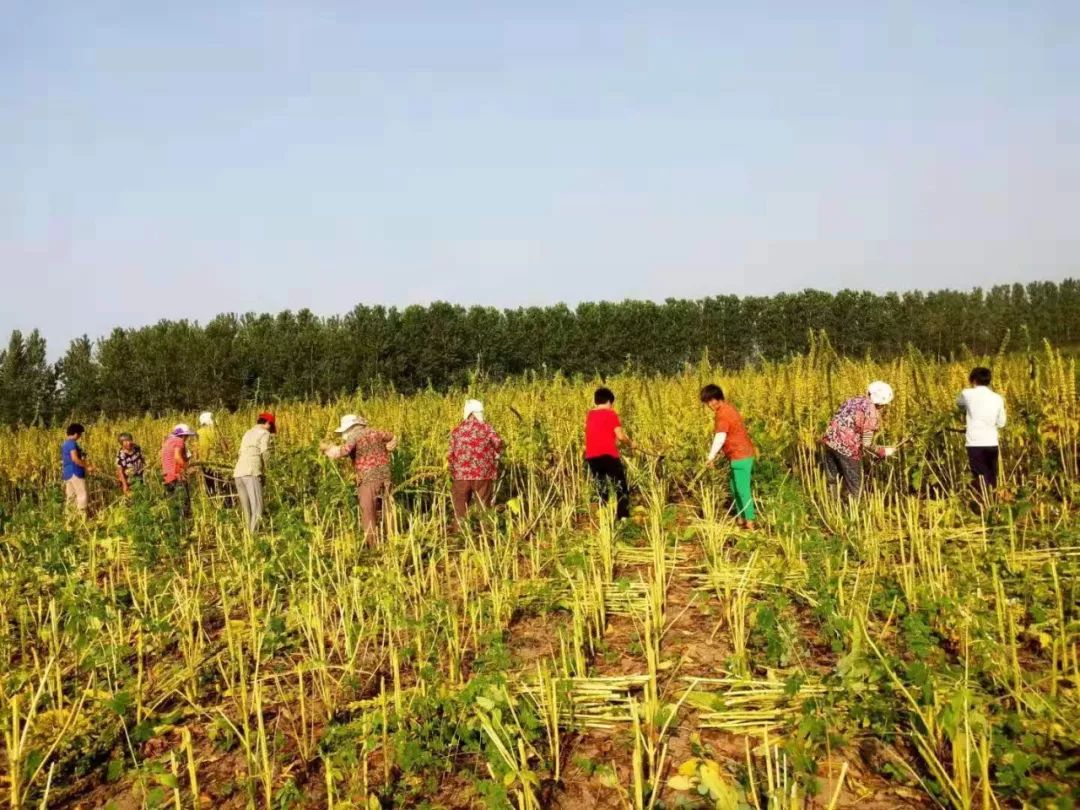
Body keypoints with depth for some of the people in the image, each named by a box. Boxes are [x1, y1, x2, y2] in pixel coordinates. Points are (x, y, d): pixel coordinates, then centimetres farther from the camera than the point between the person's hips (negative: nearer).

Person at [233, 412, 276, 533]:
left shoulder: (248, 433, 28)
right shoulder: (264, 433, 5)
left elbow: (241, 455, 22)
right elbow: (265, 454, -4)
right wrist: (264, 471, 10)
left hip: (238, 473, 8)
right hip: (251, 473, -8)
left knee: (246, 509, 8)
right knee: (257, 507, -10)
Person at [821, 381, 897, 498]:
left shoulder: (853, 400, 16)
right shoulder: (871, 411, -7)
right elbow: (866, 442, -11)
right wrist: (883, 452, 5)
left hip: (830, 441, 7)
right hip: (847, 448, -7)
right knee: (853, 490, 10)